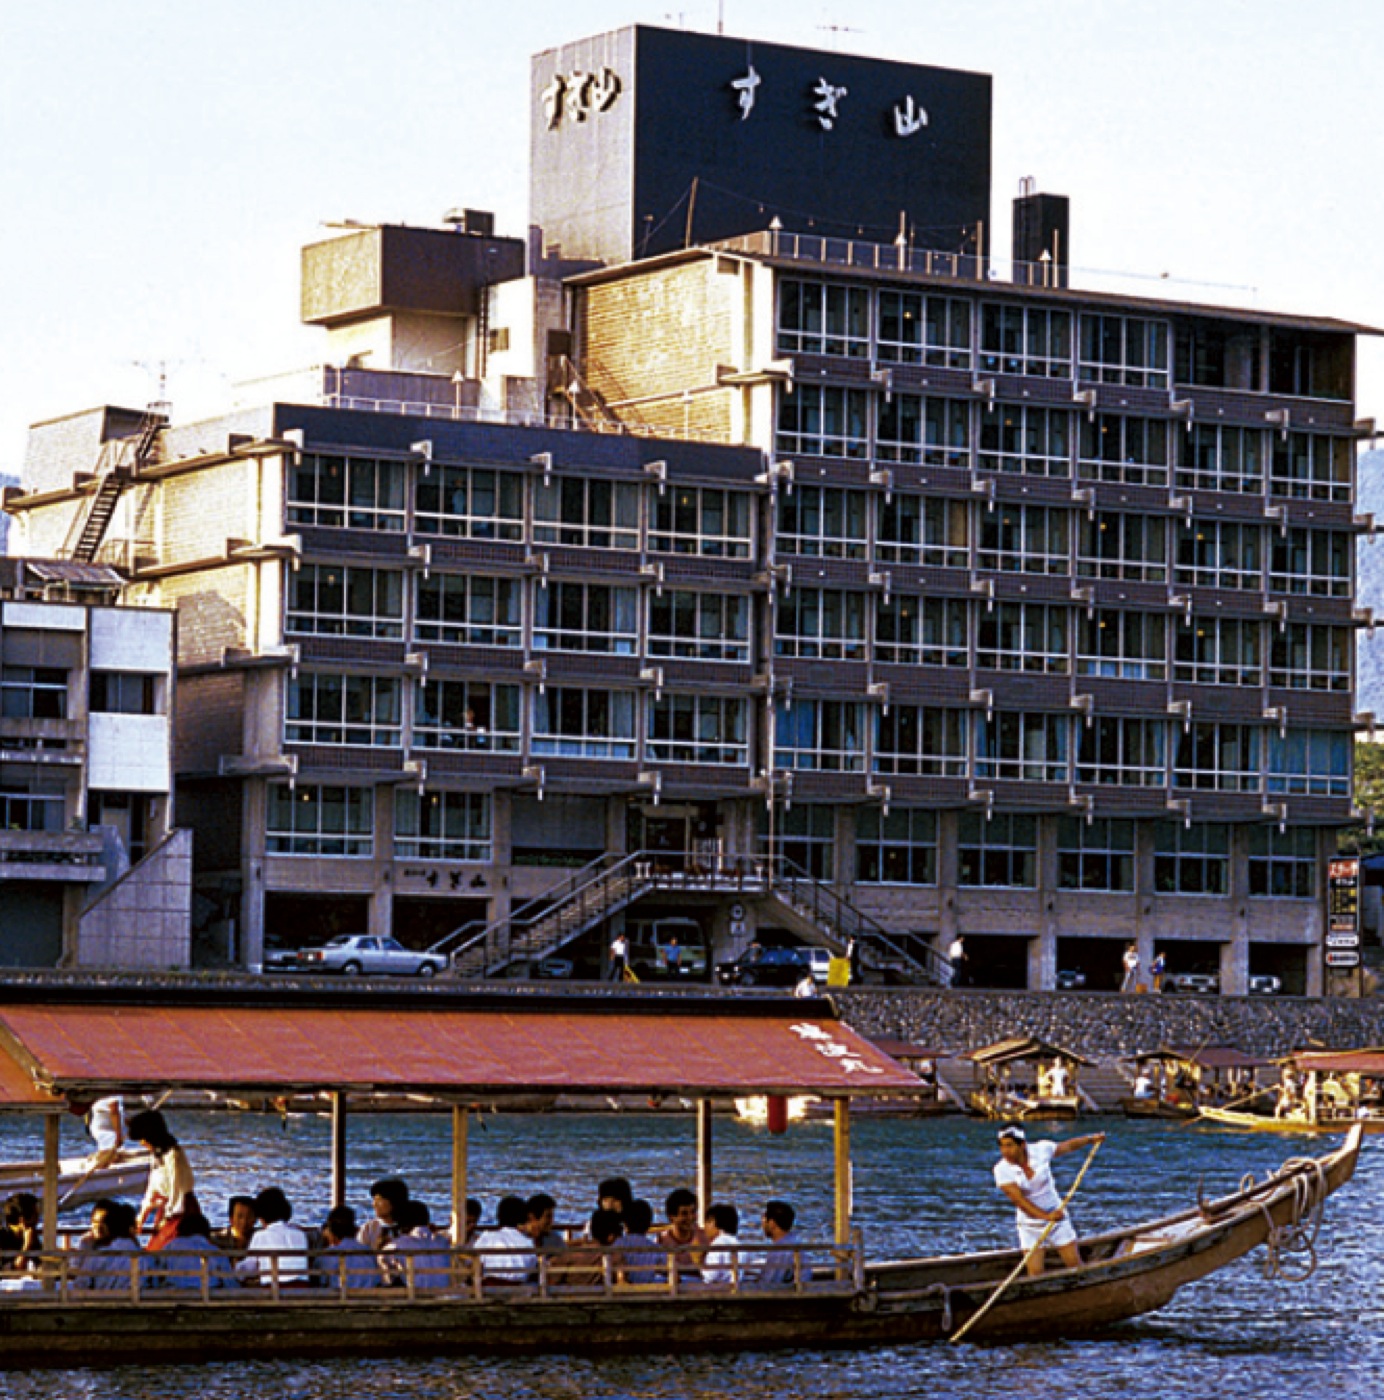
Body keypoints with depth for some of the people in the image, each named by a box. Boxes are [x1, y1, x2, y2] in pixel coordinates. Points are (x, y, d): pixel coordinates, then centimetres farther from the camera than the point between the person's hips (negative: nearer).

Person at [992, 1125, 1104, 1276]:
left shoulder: (1041, 1150, -13)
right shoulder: (1002, 1170, -19)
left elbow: (1067, 1146, 7)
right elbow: (1019, 1200, -27)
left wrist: (1091, 1139, 20)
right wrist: (1046, 1216, -39)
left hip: (1057, 1215, 2)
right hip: (1030, 1225, -2)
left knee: (1076, 1267, 7)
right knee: (1035, 1274, -9)